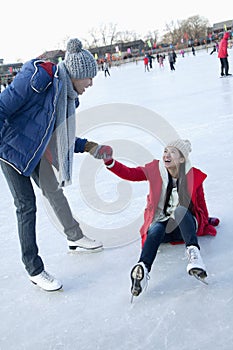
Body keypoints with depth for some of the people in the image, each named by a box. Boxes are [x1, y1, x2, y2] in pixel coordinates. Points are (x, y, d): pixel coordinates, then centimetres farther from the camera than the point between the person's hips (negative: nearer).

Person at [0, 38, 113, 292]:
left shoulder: (67, 95, 3)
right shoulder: (40, 77, -25)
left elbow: (62, 137, 12)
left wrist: (89, 147, 5)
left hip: (36, 152, 8)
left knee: (54, 191, 17)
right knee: (26, 204, -6)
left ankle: (75, 237, 40)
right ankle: (34, 270, 6)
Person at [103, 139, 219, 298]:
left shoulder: (194, 176, -3)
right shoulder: (155, 169, 0)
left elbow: (201, 205, 10)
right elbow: (129, 174, -6)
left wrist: (205, 222, 12)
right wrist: (109, 161, -18)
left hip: (185, 225, -1)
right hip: (160, 223, 1)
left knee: (181, 210, -34)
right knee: (156, 230, -34)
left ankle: (194, 254, -52)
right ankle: (143, 269, -55)